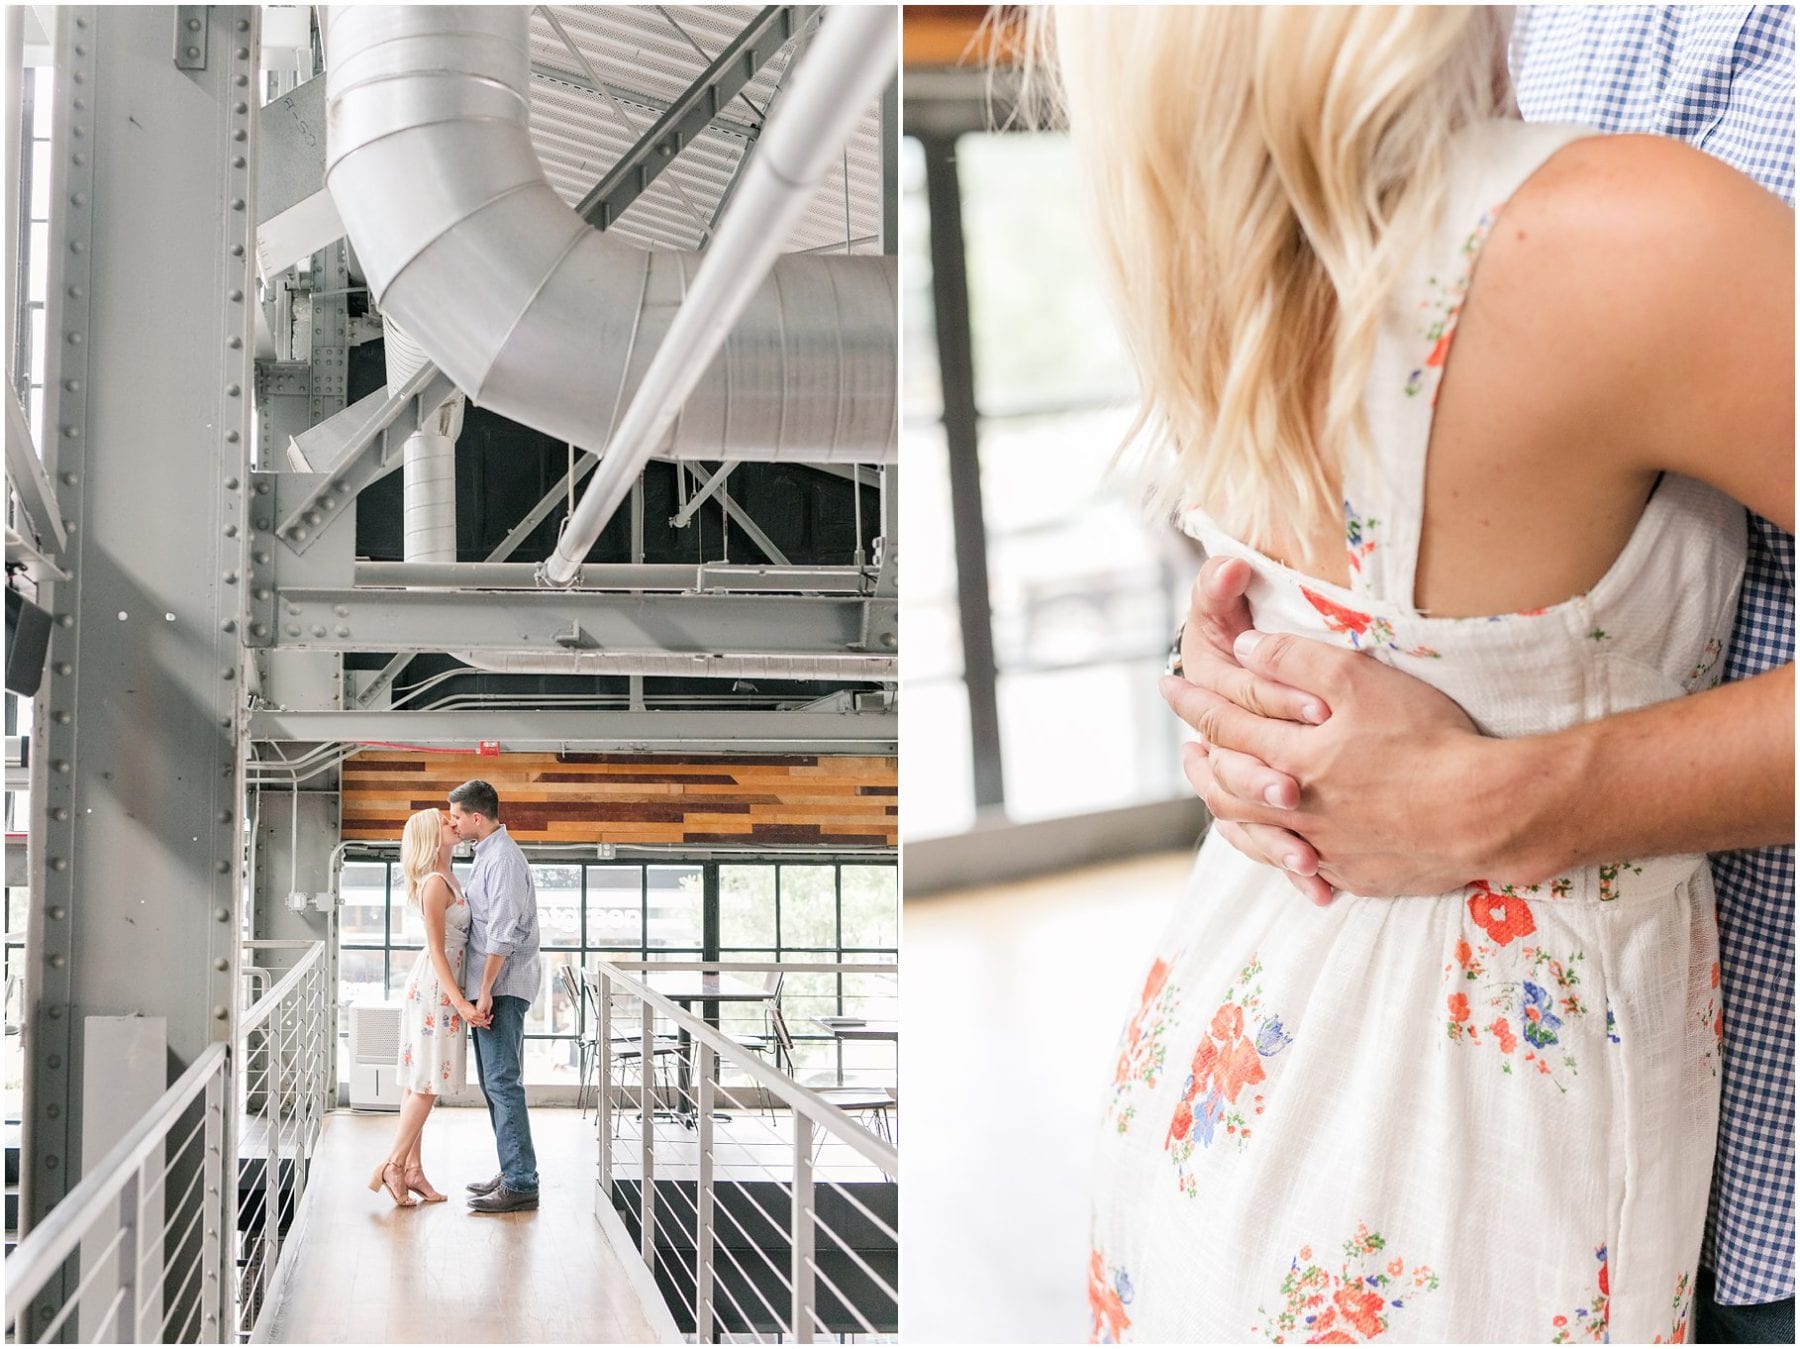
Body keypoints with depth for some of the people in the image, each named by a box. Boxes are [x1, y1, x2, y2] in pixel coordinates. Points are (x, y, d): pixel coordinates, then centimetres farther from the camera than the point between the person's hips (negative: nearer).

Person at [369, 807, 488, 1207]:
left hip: (440, 985, 10)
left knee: (420, 1081, 10)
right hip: (434, 984, -10)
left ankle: (411, 1168, 13)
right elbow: (437, 950, -19)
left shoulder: (448, 878, 12)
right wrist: (460, 1003, -22)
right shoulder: (435, 883, -16)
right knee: (427, 1083, -6)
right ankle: (393, 1165, -2)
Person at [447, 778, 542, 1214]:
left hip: (502, 986, -11)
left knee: (502, 1081, -11)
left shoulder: (502, 859, -16)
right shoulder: (489, 854, 17)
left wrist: (486, 991, -22)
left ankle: (521, 1184, -10)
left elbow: (502, 933, -22)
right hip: (491, 986, 11)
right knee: (493, 1081, 14)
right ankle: (512, 1173, 21)